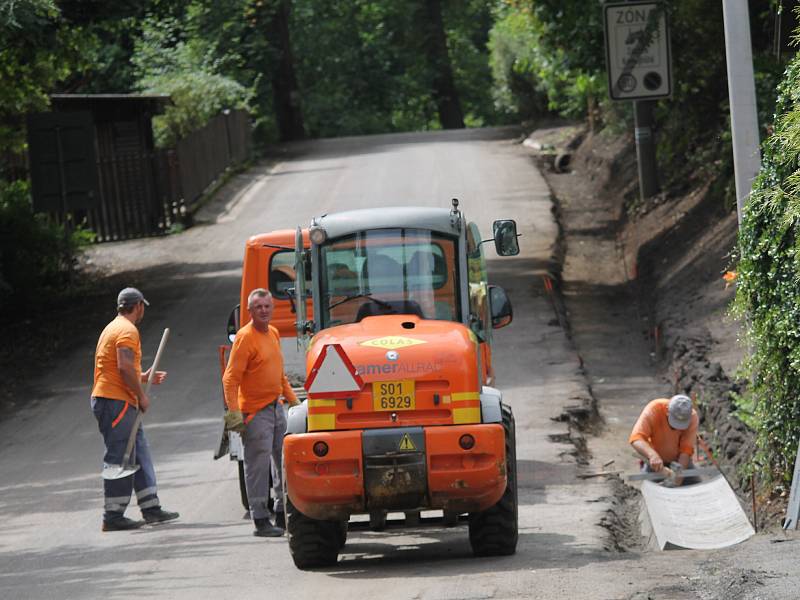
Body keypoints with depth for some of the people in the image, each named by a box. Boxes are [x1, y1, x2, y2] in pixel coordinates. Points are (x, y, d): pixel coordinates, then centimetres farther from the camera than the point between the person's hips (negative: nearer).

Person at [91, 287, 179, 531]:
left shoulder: (113, 328, 21)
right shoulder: (127, 330, -11)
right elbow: (124, 367, -23)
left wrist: (143, 378, 27)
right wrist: (141, 395, -15)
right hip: (117, 401, -11)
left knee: (140, 454, 13)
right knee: (120, 458, -8)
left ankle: (151, 508, 16)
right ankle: (113, 516, -6)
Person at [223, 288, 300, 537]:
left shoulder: (273, 333, 12)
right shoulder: (245, 337, -13)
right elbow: (230, 378, -17)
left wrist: (292, 398, 20)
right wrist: (234, 412, -25)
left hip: (276, 407, 8)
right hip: (255, 411, -8)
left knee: (284, 461, 13)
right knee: (258, 466, -6)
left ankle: (283, 513, 24)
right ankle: (260, 520, -3)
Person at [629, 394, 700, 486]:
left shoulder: (693, 417, -25)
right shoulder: (653, 409, -30)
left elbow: (686, 450, -26)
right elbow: (636, 439, -39)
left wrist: (677, 481, -36)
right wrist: (653, 455, -58)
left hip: (678, 458, 1)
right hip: (655, 459, -1)